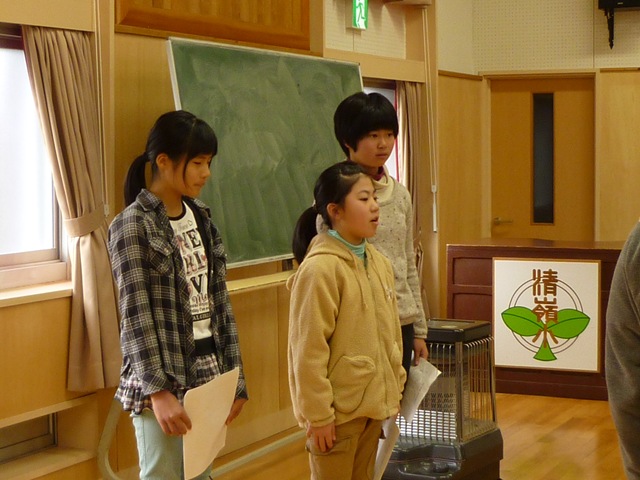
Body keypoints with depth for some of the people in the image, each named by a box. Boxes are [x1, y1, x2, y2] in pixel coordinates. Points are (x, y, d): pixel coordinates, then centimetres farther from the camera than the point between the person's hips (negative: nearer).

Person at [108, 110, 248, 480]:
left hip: (207, 371, 6)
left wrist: (234, 374, 9)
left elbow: (220, 301, 11)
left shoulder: (201, 218, 9)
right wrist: (158, 390, -20)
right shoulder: (133, 225, -11)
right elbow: (136, 315, -15)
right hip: (165, 378, -6)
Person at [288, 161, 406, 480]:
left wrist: (394, 390, 13)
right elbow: (309, 351, -19)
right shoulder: (319, 269, -19)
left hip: (372, 404, 8)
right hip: (338, 409, -8)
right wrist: (317, 415, -18)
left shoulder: (378, 263, 7)